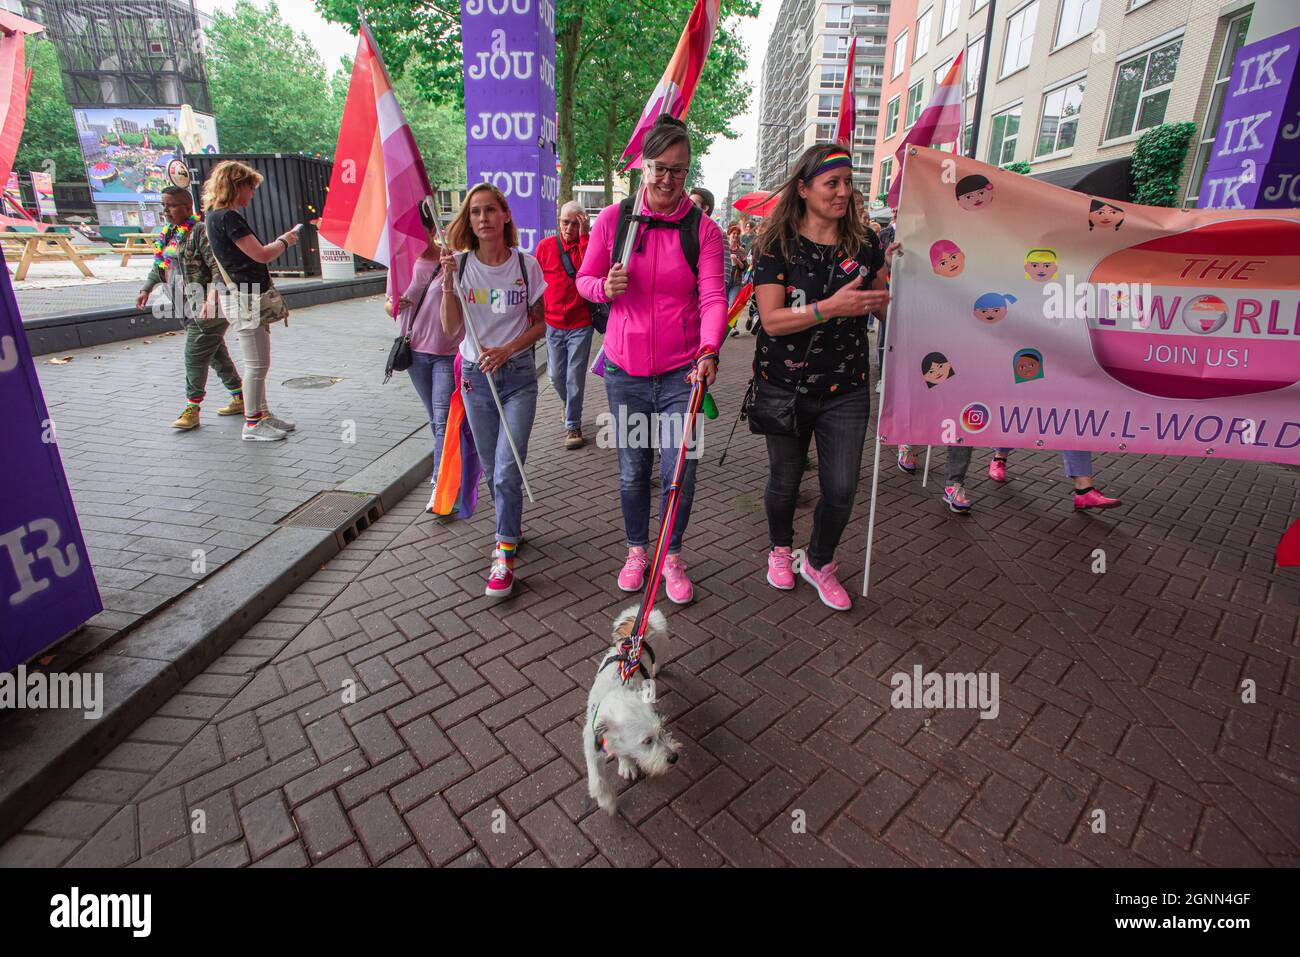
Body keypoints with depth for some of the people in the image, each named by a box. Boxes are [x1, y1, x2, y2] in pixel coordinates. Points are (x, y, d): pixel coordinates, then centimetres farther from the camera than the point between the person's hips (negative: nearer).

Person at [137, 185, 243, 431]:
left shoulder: (200, 231, -12)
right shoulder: (169, 235, 15)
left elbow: (218, 267, -21)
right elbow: (160, 266, 27)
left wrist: (212, 298, -29)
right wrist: (146, 289, 23)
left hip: (206, 309, -9)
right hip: (188, 309, 9)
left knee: (195, 357, -7)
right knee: (217, 355, 13)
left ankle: (192, 409, 2)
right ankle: (239, 399, 23)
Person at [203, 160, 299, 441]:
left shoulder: (216, 215, 16)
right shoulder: (228, 217, -15)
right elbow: (262, 254, -18)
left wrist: (277, 242, 15)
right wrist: (284, 241, -2)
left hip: (252, 297, 10)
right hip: (247, 299, -10)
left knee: (258, 363, 15)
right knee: (257, 364, -5)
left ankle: (261, 414, 23)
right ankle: (252, 424, 2)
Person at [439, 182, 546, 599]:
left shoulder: (526, 265, -3)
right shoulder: (461, 264, 0)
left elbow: (541, 323, 2)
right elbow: (452, 329, -5)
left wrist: (509, 348, -13)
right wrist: (448, 282, -17)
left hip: (518, 376, -2)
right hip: (476, 376, 2)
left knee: (507, 470, -10)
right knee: (492, 470, 11)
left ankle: (505, 554, 0)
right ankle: (511, 527, 35)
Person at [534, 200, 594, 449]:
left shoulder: (588, 245, 0)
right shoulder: (546, 246, 4)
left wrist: (584, 236, -19)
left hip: (580, 325, -2)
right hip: (552, 324, 3)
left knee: (575, 378, 0)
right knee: (555, 376, 11)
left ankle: (573, 426, 13)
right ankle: (570, 406, 41)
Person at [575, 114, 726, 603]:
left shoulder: (703, 229, -1)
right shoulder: (612, 219, 2)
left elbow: (713, 296, -11)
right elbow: (585, 279, 10)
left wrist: (709, 349, -29)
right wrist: (606, 287, -14)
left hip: (682, 372, -1)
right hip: (625, 369, 1)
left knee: (680, 473, 0)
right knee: (632, 471, 10)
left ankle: (672, 556, 25)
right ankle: (637, 549, 34)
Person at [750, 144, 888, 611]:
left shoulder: (864, 242, 4)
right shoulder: (777, 245, -6)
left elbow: (883, 305, 16)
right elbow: (772, 320, -18)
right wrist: (830, 307, -29)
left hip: (845, 389, 3)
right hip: (785, 387, -2)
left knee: (841, 489, 2)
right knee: (784, 480, 12)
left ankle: (819, 563, 29)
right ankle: (781, 548, 41)